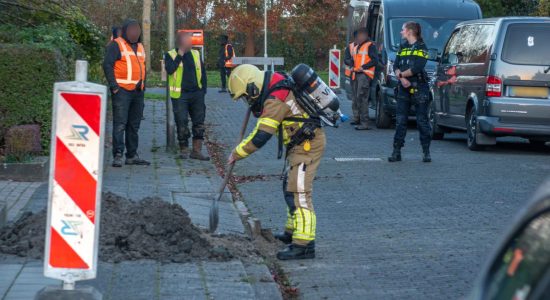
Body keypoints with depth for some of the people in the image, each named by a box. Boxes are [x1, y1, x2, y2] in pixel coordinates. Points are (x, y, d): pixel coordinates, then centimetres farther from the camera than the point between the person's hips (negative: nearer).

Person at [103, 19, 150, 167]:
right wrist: (113, 86, -16)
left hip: (138, 92, 8)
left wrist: (143, 85, 17)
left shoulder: (140, 47, 18)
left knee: (134, 125, 11)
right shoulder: (116, 45, -5)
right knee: (120, 124, -10)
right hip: (122, 91, -7)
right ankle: (118, 155, -12)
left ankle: (132, 155, 17)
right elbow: (107, 65, -11)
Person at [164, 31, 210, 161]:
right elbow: (169, 69, -19)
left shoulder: (196, 54, 13)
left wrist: (203, 90, 8)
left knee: (199, 122, 1)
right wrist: (180, 55, -17)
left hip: (196, 93, 4)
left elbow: (202, 72, 16)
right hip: (180, 95, -4)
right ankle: (184, 150, 10)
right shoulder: (171, 55, -1)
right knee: (182, 123, -2)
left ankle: (197, 150, 6)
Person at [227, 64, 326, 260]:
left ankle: (304, 244, -20)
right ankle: (293, 231, 36)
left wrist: (237, 154, -12)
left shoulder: (275, 100, -24)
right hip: (301, 144, 11)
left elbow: (259, 137, -24)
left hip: (307, 145, -11)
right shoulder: (278, 86, 7)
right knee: (290, 188, 22)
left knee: (298, 193, -15)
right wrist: (255, 106, 12)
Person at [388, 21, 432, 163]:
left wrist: (401, 74, -5)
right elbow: (396, 66, 8)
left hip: (419, 89, -5)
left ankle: (426, 152, 4)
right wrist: (402, 78, -11)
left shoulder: (421, 47, -3)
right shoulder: (403, 47, 16)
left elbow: (417, 68, -15)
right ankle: (396, 152, 5)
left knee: (422, 121, -2)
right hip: (404, 88, 6)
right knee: (400, 121, 3)